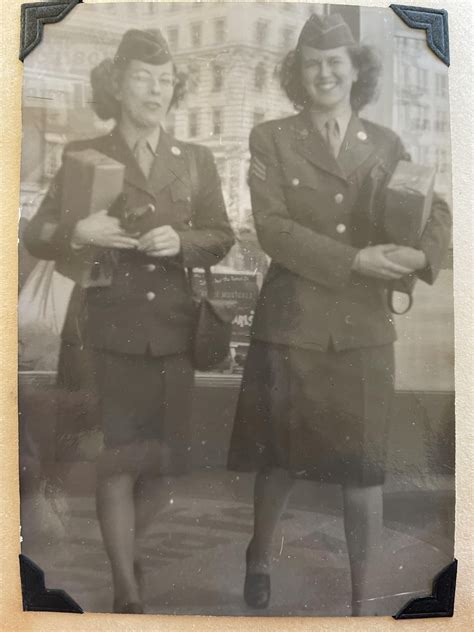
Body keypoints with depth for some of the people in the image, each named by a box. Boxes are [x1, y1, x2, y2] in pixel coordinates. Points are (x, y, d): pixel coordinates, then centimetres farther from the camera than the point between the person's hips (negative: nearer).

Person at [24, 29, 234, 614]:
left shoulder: (195, 160, 9)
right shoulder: (83, 156, 3)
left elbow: (222, 238, 9)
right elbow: (35, 236, 3)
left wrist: (182, 242, -11)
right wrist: (79, 234, -18)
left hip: (173, 332, 3)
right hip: (107, 331, -2)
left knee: (165, 461, 10)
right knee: (116, 463, 0)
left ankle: (121, 550, 40)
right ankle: (127, 591, 18)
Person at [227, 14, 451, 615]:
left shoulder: (386, 144, 10)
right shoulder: (270, 139, 2)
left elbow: (436, 210, 8)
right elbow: (272, 228, -10)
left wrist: (423, 253, -15)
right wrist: (355, 260, -19)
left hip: (364, 327, 2)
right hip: (290, 322, -1)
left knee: (363, 468, 6)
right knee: (279, 458, 14)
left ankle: (363, 595, 27)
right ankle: (259, 558, 44)